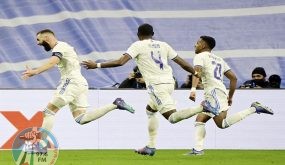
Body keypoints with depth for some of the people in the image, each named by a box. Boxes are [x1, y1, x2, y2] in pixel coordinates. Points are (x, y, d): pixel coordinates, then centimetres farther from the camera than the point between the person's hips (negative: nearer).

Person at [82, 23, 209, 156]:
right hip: (169, 83, 7)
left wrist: (97, 65, -3)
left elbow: (120, 62, -9)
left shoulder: (138, 46, 2)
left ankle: (202, 107, -36)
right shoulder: (163, 45, 16)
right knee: (150, 110, 26)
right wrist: (196, 73, 29)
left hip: (156, 85, -7)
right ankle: (151, 146, 23)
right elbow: (182, 63, 16)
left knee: (172, 117, -14)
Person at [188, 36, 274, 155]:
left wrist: (193, 89, -29)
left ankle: (254, 109, -22)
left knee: (222, 124, -21)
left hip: (214, 91, -9)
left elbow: (197, 72, -16)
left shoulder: (200, 56, 5)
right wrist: (230, 97, 29)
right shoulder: (219, 59, 28)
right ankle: (198, 149, 2)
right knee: (199, 120, 13)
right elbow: (233, 78, 25)